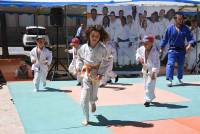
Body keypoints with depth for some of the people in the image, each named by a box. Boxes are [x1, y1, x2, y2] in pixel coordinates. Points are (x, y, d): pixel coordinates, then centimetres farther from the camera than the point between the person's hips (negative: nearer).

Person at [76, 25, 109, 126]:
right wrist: (79, 67, -5)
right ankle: (86, 118, 11)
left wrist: (101, 73, -16)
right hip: (86, 73, 0)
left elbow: (105, 63, -7)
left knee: (93, 96, 14)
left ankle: (93, 103, 55)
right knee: (84, 98, -7)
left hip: (96, 74, 0)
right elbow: (80, 58, 10)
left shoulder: (102, 49, -13)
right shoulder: (83, 47, -8)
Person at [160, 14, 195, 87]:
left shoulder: (185, 28, 0)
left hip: (182, 50, 3)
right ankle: (169, 80, -16)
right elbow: (165, 39, 2)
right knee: (170, 64, -15)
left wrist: (189, 45, -19)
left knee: (181, 65, 14)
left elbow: (190, 38, 0)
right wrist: (161, 48, 5)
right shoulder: (170, 28, -4)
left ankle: (179, 78, 32)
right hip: (172, 50, -3)